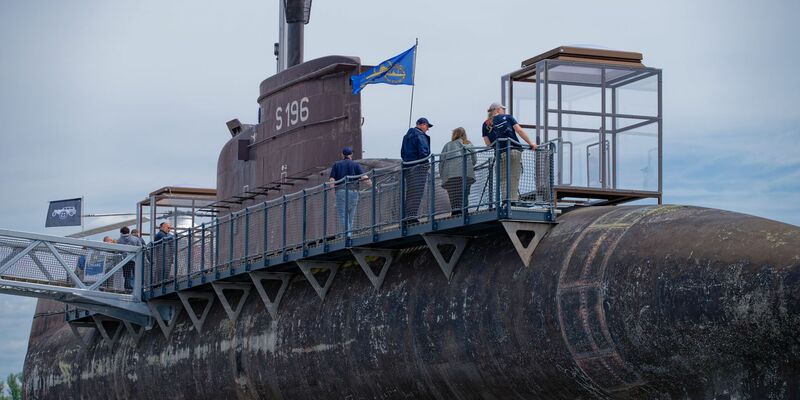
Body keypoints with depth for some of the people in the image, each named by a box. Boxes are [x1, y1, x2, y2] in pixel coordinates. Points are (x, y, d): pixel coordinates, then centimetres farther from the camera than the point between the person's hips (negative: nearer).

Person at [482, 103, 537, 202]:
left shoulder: (486, 124, 13)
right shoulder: (507, 117, 10)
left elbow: (488, 143, 5)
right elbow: (519, 131, 2)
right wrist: (530, 143, 6)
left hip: (501, 154, 1)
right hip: (515, 151, -1)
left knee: (503, 180, 4)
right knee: (514, 179, 1)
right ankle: (514, 200, -4)